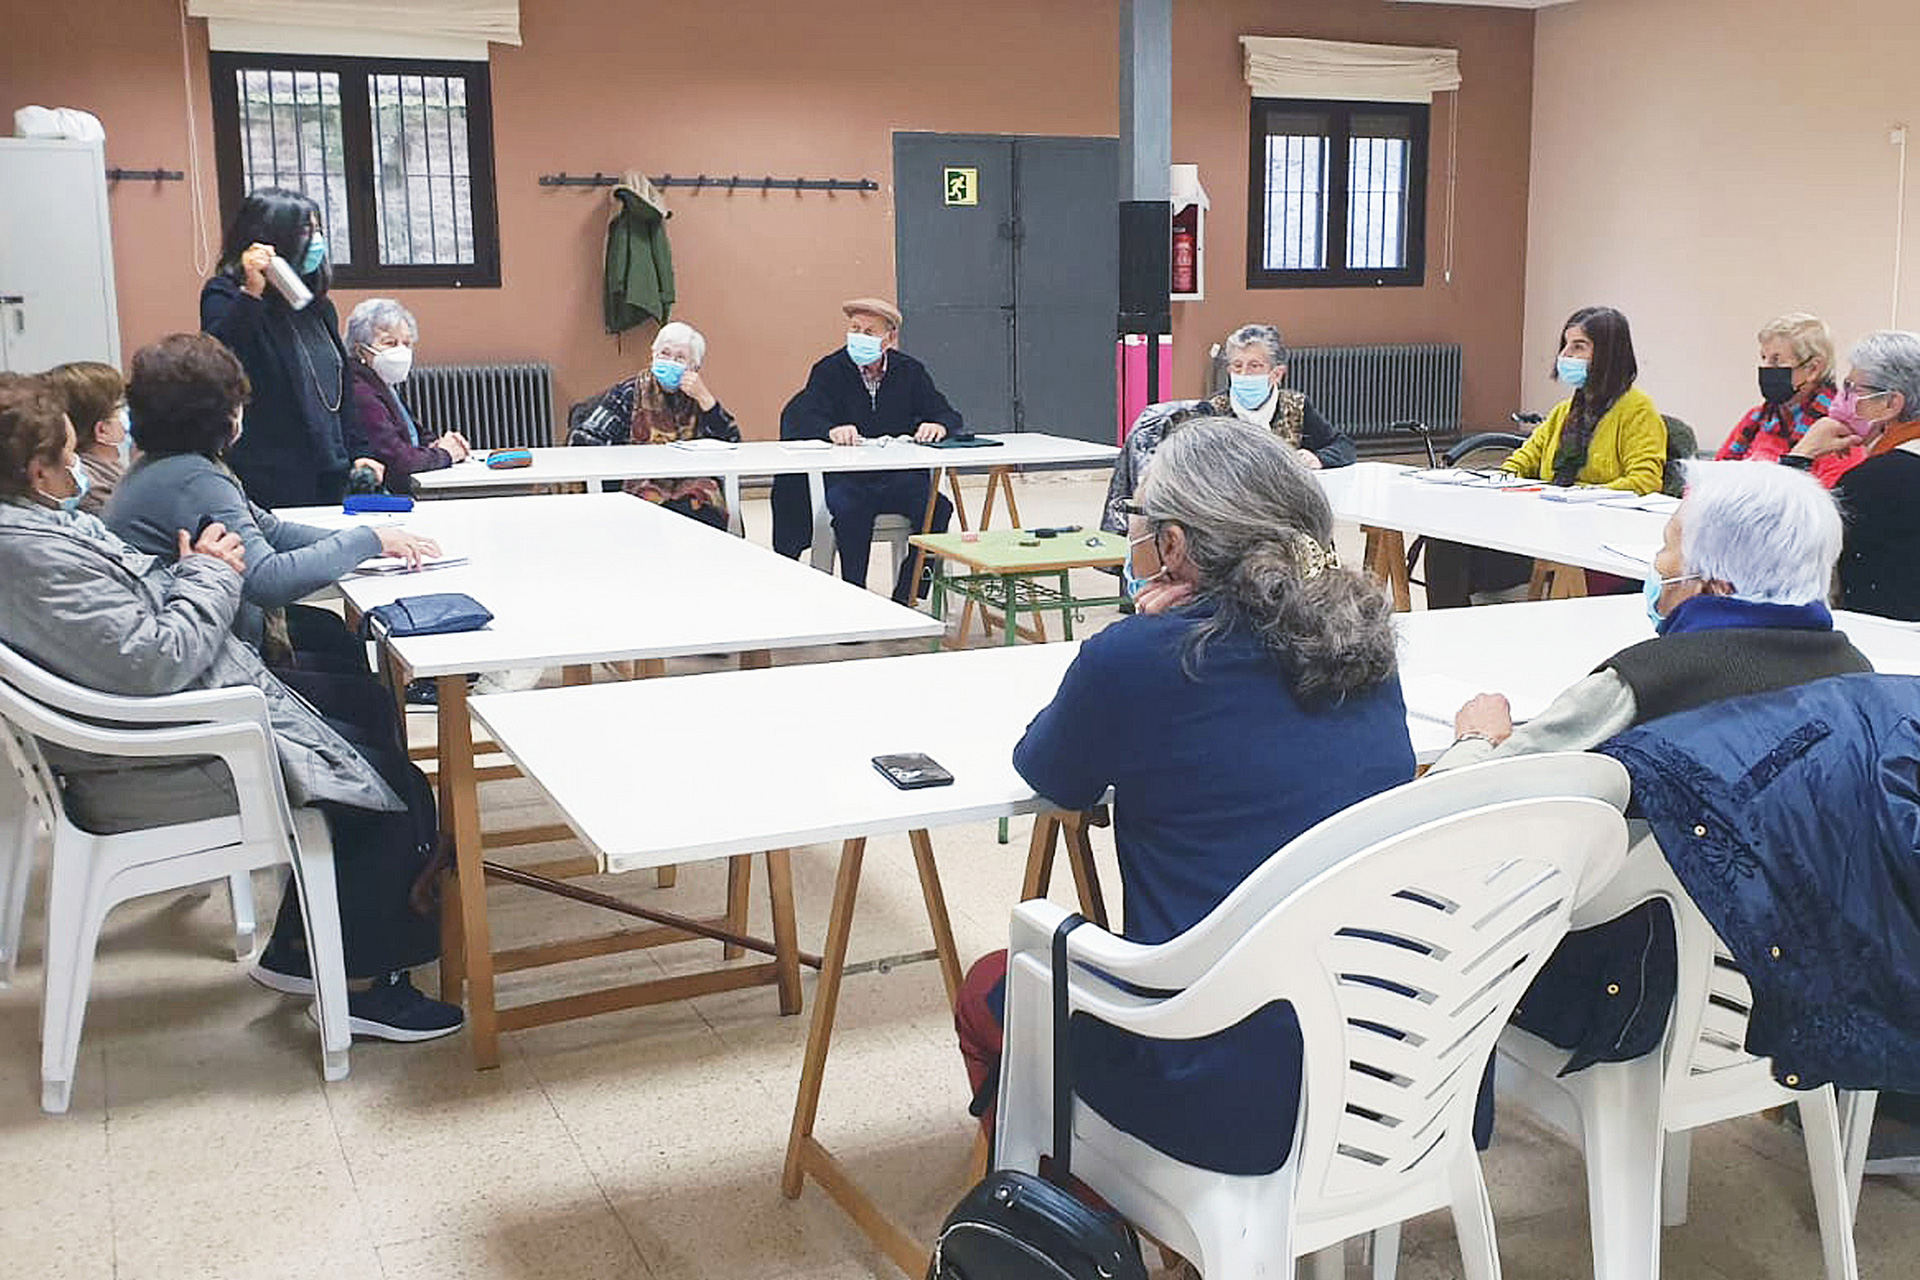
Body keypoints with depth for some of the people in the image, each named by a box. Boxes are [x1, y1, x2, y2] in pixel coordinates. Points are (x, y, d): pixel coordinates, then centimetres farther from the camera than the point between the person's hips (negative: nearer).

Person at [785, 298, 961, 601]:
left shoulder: (910, 371, 11)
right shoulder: (830, 370, 3)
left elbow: (948, 416, 7)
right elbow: (797, 418, -10)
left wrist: (938, 426, -20)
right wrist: (832, 430, -33)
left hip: (902, 476, 2)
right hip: (846, 477, -2)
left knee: (937, 508, -26)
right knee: (850, 508, -36)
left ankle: (905, 599, -14)